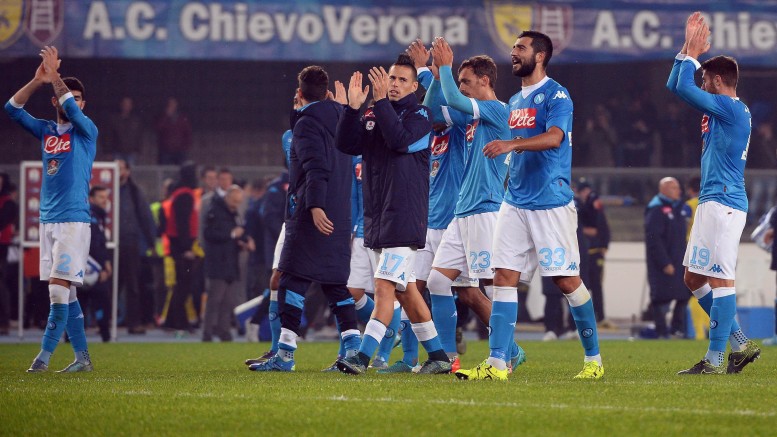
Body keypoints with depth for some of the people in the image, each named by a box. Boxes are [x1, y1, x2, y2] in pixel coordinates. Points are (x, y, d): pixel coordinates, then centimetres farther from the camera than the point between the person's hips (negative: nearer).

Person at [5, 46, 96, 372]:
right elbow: (12, 109, 7)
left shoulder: (86, 131, -1)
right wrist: (37, 81, -4)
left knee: (59, 289, -13)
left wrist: (55, 76, -15)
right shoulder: (46, 131, 13)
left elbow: (72, 108, -19)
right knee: (65, 294, 6)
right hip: (47, 220, 6)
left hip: (74, 220, -6)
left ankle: (45, 354, -11)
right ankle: (82, 357, 9)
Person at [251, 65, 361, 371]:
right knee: (336, 284, 11)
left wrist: (315, 205, -28)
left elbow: (316, 168, -21)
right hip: (340, 217, 8)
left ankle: (285, 354, -10)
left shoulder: (307, 123, -7)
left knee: (292, 280, -6)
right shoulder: (338, 120, 17)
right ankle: (353, 347, 2)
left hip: (313, 217, -8)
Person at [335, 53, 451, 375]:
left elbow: (400, 140, -21)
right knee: (405, 290, 11)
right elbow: (346, 144, 1)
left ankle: (364, 356, -22)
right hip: (375, 216, 8)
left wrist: (381, 101, -22)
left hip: (405, 214, -8)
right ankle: (438, 357, 18)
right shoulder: (372, 116, 14)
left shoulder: (419, 116, -3)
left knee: (385, 286, -15)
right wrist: (354, 107, -10)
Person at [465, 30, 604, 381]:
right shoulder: (515, 101, 17)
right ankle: (496, 363, -8)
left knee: (567, 280, -1)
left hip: (552, 203, -7)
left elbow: (554, 138, -26)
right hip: (515, 203, 7)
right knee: (504, 277, -4)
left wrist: (511, 144, -38)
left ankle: (593, 359, 11)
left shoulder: (556, 95, -9)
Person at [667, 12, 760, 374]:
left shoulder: (732, 109, -11)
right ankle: (741, 344, 14)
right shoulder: (721, 109, 17)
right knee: (693, 279, 12)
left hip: (723, 204, -10)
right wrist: (688, 48, 16)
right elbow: (676, 87, 24)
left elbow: (682, 88, -17)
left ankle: (715, 360, -10)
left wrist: (692, 54, -3)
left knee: (721, 280, -9)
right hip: (711, 204, 10)